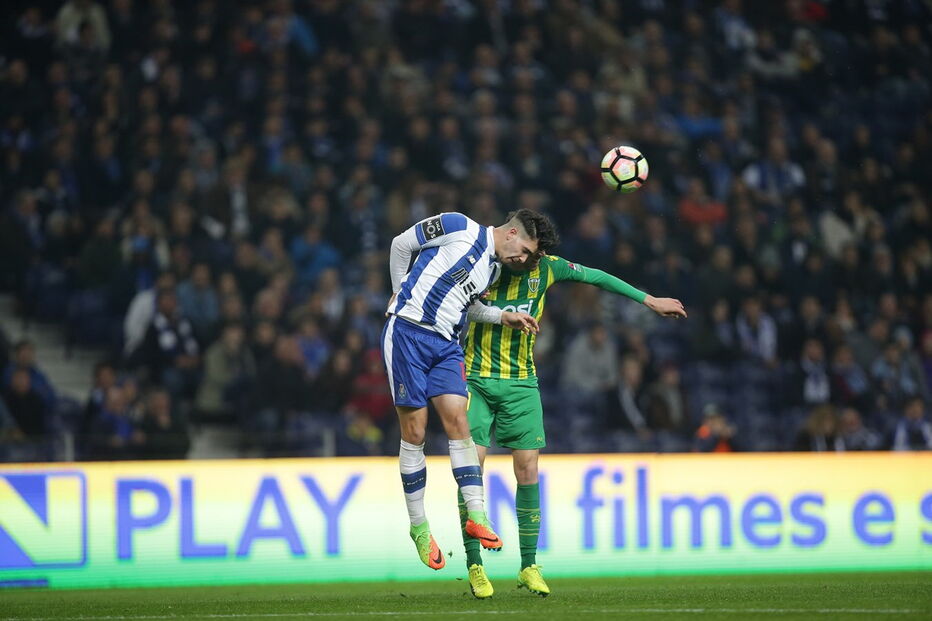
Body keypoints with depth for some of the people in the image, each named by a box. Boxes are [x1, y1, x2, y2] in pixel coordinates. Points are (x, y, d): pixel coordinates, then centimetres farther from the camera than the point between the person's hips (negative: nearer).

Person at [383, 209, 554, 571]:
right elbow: (401, 244, 0)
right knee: (414, 432, -4)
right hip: (406, 333, -6)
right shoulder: (459, 229, -8)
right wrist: (401, 292, 6)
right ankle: (418, 525, 5)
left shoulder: (494, 270, 14)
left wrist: (504, 317, 10)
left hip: (446, 345, 6)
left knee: (458, 423, -9)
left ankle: (476, 516, -11)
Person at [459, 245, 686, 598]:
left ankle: (528, 566, 6)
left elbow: (596, 277, 11)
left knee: (528, 470, -4)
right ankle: (474, 566, -4)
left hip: (521, 383, 2)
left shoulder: (546, 267, -2)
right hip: (476, 379, -2)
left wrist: (650, 301, 17)